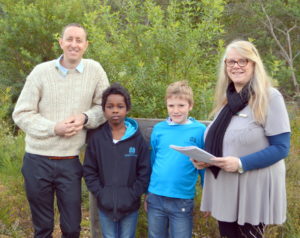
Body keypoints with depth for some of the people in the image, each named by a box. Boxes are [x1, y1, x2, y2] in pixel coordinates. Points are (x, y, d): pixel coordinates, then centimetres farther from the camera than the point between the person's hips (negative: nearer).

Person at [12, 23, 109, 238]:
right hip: (37, 161, 0)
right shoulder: (41, 71, -5)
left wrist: (85, 117, -13)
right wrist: (54, 128, -15)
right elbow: (21, 114, -3)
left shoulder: (95, 70, -1)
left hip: (70, 163, 1)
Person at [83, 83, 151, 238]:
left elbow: (144, 172, -5)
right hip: (105, 205, 1)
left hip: (130, 206, -1)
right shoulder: (96, 137, -4)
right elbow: (89, 171, 0)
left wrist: (132, 196, -11)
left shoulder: (137, 139, -6)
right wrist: (100, 194, -9)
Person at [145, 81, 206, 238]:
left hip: (182, 201, -2)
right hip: (155, 198, 3)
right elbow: (152, 162, 10)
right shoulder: (158, 129, 2)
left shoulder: (200, 130, -5)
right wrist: (147, 193, 14)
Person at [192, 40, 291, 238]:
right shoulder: (227, 99, 11)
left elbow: (281, 148, -13)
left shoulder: (269, 97, -9)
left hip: (253, 190, -6)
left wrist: (241, 164, -24)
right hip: (224, 189, 6)